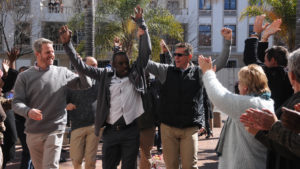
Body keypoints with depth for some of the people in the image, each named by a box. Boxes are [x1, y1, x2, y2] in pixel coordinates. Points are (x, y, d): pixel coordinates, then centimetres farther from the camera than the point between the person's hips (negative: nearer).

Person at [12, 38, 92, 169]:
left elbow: (86, 84, 3)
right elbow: (17, 103, -4)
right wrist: (28, 111, -25)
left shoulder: (62, 72, 2)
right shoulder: (24, 77, 1)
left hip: (55, 130, -2)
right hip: (33, 132, 2)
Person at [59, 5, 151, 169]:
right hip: (110, 131, 1)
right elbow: (81, 67, 4)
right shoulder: (106, 75, 5)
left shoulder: (135, 73, 5)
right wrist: (67, 43, -3)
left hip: (131, 131, -1)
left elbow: (145, 52, 0)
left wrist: (141, 24, -6)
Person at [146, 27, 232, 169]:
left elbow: (221, 62, 2)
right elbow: (145, 63, 1)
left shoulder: (198, 72, 4)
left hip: (190, 128, -1)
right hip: (168, 127, 1)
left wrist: (227, 41, -8)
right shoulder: (166, 71, 6)